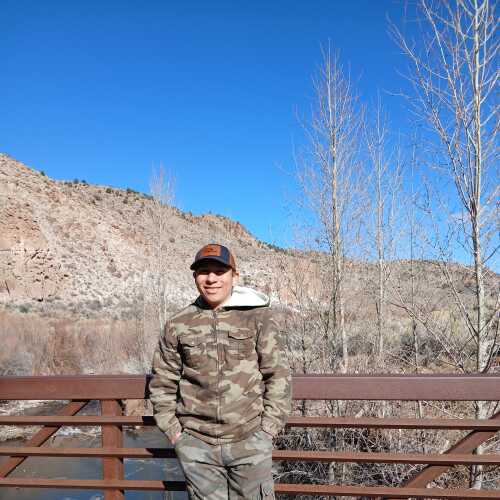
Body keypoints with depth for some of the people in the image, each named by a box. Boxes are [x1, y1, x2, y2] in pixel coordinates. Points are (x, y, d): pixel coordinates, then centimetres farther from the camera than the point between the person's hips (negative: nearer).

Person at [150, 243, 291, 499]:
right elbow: (163, 383, 9)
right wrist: (173, 430, 3)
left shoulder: (259, 317, -3)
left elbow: (277, 375, -2)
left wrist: (268, 428, -6)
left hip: (250, 441, -1)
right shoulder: (178, 325, 1)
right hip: (196, 444, 2)